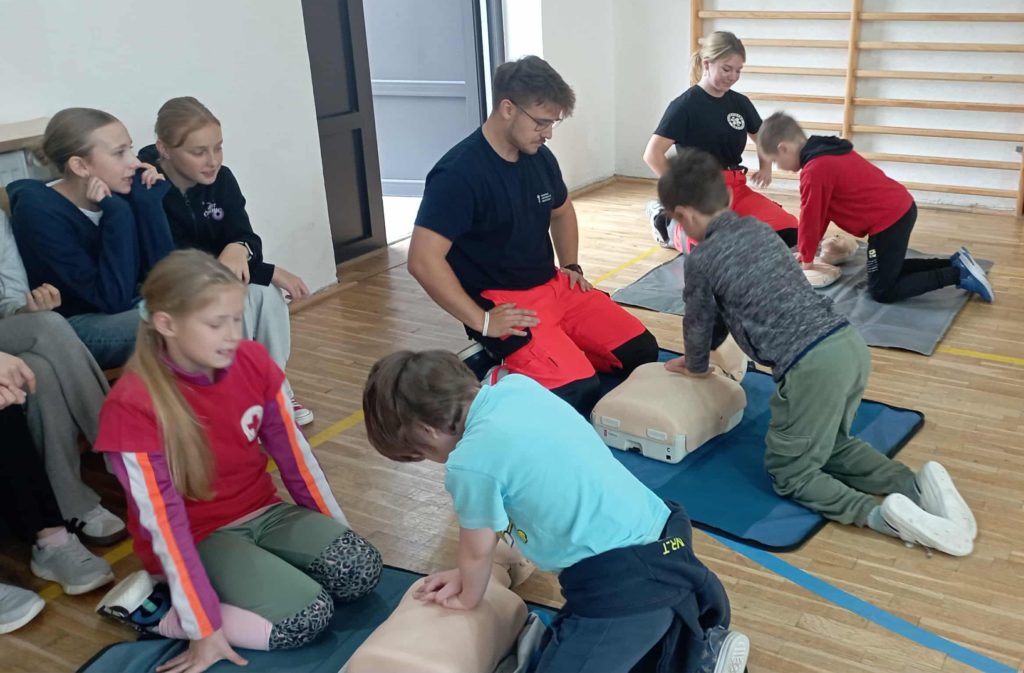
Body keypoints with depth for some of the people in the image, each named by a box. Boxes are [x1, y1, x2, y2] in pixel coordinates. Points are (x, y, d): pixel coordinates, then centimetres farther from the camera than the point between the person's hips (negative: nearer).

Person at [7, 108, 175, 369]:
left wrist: (147, 199, -16)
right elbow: (114, 298, -26)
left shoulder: (121, 191, -5)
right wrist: (116, 214, -27)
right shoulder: (39, 211, -21)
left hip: (128, 310, 6)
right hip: (69, 327, -6)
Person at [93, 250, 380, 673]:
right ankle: (154, 606, -6)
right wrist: (204, 627, -19)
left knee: (363, 570, -16)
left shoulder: (252, 361, -8)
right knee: (308, 617, -23)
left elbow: (294, 454, 1)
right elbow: (164, 523, -22)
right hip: (199, 537, -5)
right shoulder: (132, 405, -23)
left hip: (263, 513, 5)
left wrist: (340, 536, 6)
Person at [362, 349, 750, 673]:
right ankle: (681, 629, 17)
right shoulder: (517, 386, 3)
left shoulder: (471, 462, -20)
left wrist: (467, 599, 21)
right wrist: (469, 573, 24)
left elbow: (478, 551, -1)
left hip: (627, 586, -9)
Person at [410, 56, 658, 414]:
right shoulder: (458, 173, -19)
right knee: (576, 388, -25)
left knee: (641, 350, -1)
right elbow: (423, 261, -26)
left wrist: (570, 267, 13)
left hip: (553, 286, 8)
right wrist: (482, 321, -23)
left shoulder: (540, 157, 5)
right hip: (502, 302, -8)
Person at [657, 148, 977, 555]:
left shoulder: (702, 260, -3)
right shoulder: (758, 228, 19)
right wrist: (701, 354, 42)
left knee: (788, 473, 9)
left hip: (812, 365, -8)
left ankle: (882, 515, -12)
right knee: (831, 446, 28)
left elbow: (699, 323, 13)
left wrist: (695, 366, 34)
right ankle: (918, 485, 7)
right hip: (850, 343, 8)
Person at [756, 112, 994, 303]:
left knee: (882, 291, 0)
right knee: (888, 269, 26)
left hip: (888, 221, -10)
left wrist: (806, 258, 4)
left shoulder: (815, 170, -20)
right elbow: (822, 210, 18)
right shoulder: (827, 152, 13)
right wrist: (807, 250, 20)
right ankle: (955, 263, 20)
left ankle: (958, 275, -3)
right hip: (901, 208, 10)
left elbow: (810, 218, -11)